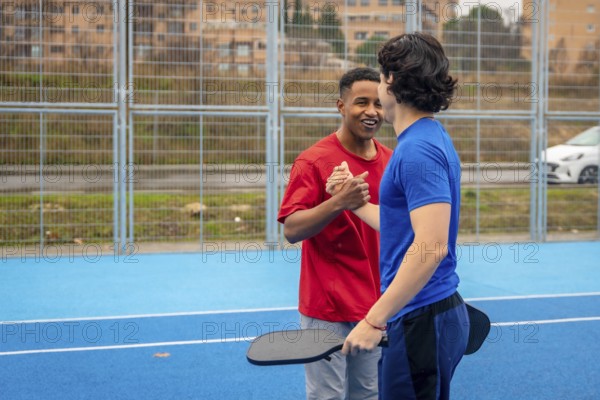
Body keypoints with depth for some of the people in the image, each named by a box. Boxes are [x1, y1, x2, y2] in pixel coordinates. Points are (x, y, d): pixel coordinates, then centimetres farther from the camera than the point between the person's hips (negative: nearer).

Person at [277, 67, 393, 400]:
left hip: (375, 307, 6)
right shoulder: (314, 160, -11)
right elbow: (291, 230, -17)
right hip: (327, 310, -6)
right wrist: (338, 202, -32)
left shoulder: (390, 160, 7)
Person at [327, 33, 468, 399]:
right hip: (429, 313, 10)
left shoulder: (419, 149, -19)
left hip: (423, 320, -10)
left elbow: (431, 247, -27)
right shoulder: (427, 139, 12)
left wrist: (375, 320, -26)